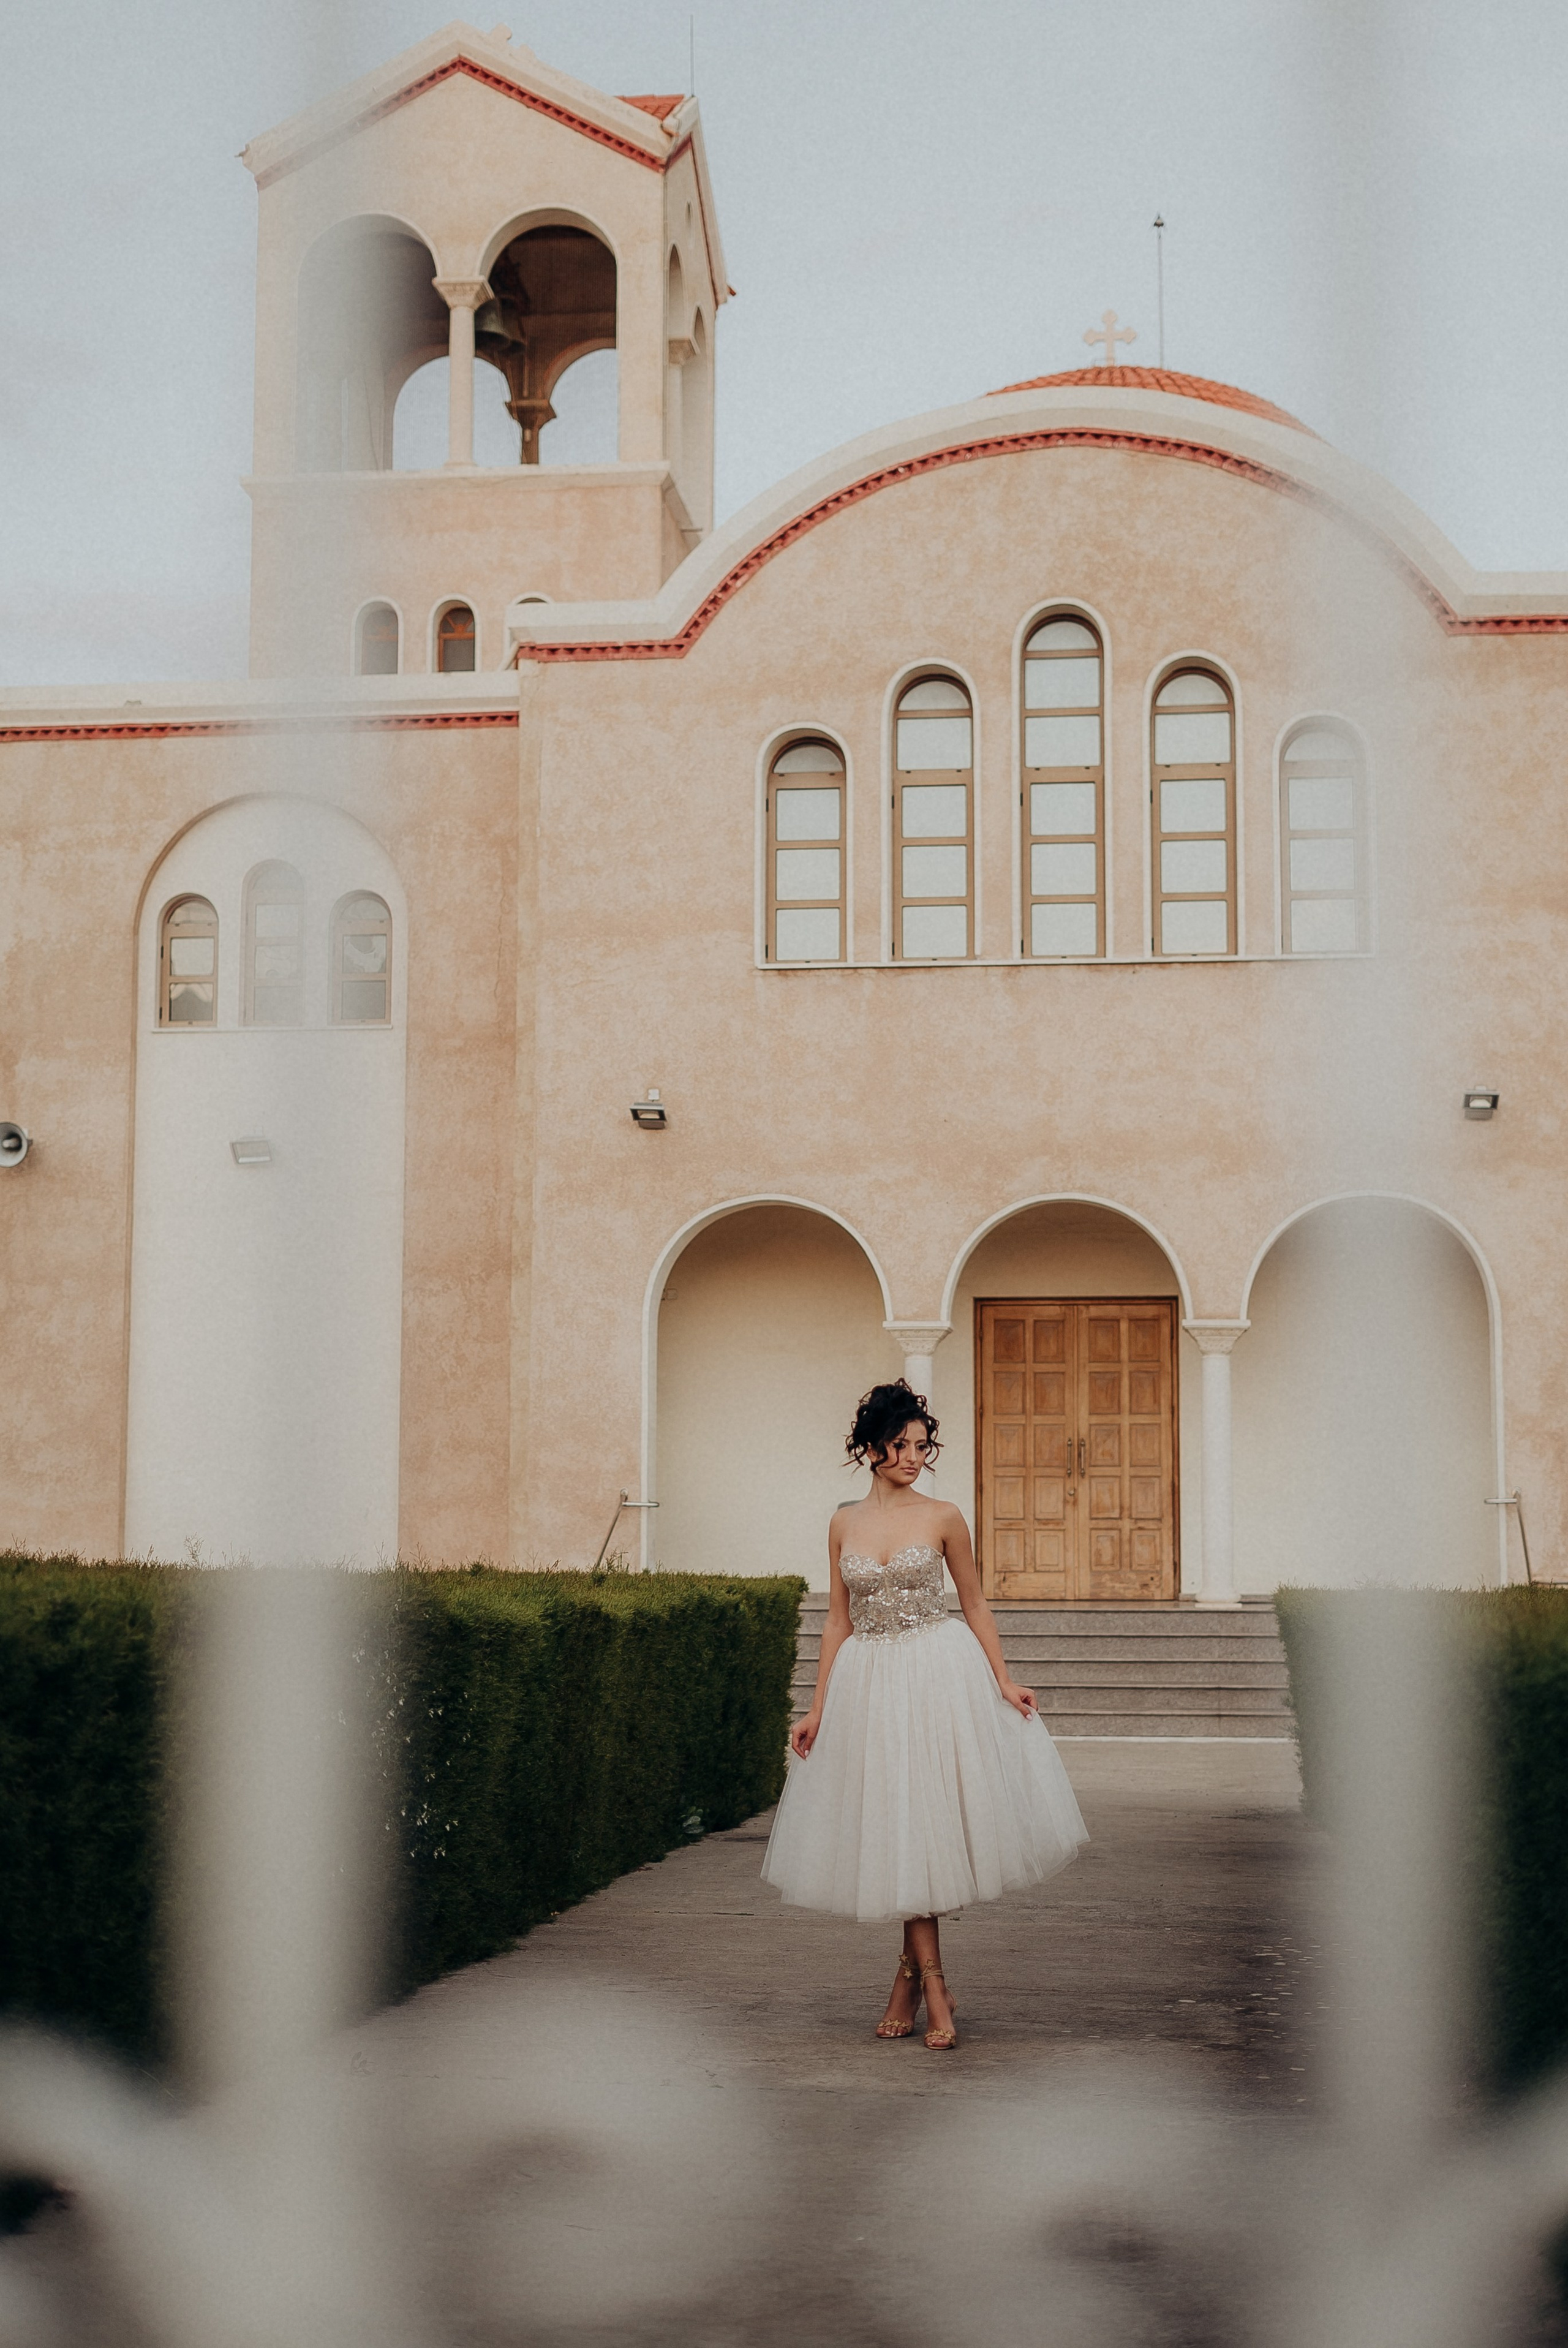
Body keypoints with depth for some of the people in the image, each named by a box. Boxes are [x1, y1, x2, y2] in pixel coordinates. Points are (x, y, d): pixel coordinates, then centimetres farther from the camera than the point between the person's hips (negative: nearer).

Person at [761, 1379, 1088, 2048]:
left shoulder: (943, 1518, 0)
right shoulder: (845, 1525, 6)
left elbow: (974, 1605, 6)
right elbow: (838, 1621, 10)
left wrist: (1004, 1682, -2)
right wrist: (818, 1708, 6)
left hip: (941, 1676, -2)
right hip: (869, 1685, 2)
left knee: (929, 1823, -3)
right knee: (894, 1832, 2)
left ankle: (912, 1971, 12)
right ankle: (933, 1991, 8)